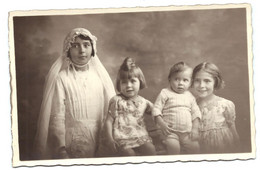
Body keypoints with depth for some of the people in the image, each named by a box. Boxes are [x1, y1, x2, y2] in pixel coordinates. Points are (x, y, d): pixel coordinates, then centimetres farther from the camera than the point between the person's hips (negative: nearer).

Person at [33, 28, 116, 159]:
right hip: (72, 142, -3)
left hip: (99, 142, 3)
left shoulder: (100, 76, 3)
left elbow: (110, 111, 5)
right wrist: (61, 150, -20)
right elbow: (57, 118, -12)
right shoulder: (61, 79, -8)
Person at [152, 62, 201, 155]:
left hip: (187, 133, 4)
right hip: (170, 132, -4)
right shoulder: (165, 93, 1)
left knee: (195, 148, -8)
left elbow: (196, 113, 14)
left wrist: (195, 129, 2)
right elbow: (156, 110, -3)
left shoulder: (190, 96, 14)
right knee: (174, 147, -28)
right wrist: (162, 124, -15)